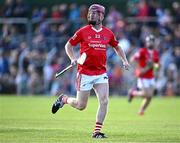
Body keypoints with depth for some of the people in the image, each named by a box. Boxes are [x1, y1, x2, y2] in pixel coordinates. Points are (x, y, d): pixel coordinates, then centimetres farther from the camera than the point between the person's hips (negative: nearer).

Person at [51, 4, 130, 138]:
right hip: (85, 74, -3)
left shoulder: (108, 33, 5)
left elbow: (117, 47, 22)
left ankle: (97, 131, 0)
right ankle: (64, 99, 35)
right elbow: (68, 45, 5)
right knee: (81, 106, 3)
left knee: (104, 101, -11)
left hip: (101, 74, 3)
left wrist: (124, 60, 8)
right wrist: (73, 58, -11)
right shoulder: (83, 31, -4)